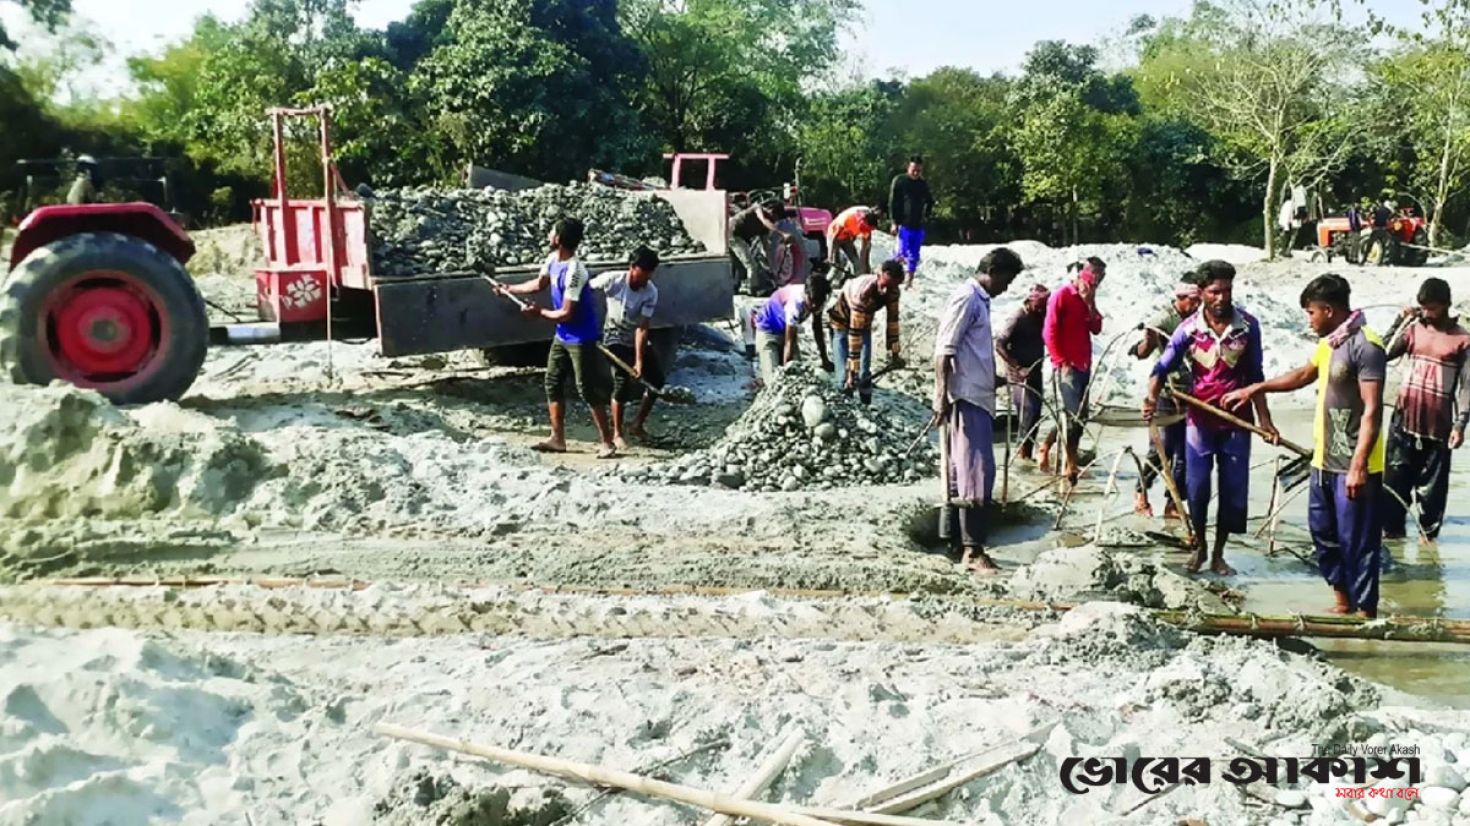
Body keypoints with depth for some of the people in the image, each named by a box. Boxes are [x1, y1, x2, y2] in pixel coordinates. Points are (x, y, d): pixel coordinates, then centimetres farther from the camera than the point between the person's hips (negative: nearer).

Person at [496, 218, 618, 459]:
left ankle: (607, 443, 2)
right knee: (553, 384, 12)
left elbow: (566, 314, -26)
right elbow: (539, 284, 21)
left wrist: (539, 313, -12)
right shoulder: (553, 260, 0)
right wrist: (509, 289, 24)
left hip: (581, 339, -9)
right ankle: (557, 438, 20)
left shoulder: (574, 272, -28)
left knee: (588, 390, -6)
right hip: (562, 337, 9)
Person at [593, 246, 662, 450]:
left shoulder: (651, 292, -20)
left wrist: (639, 361, -27)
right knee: (622, 382, -17)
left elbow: (642, 328, -22)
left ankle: (637, 426, 14)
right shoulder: (612, 280, -24)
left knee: (657, 380, -3)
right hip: (616, 337, -3)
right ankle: (617, 433, -2)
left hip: (638, 340, 4)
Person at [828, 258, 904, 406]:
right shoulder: (862, 292, -42)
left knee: (865, 373, 2)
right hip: (842, 322, -5)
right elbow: (854, 332, -40)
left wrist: (895, 352, -9)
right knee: (845, 374, -11)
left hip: (865, 322, 5)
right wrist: (852, 370, -38)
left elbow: (893, 320, -11)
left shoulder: (893, 291, -24)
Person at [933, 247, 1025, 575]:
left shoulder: (980, 300, 19)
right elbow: (944, 349, -18)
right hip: (965, 398, -10)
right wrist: (942, 395, -23)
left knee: (962, 471, 13)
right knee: (976, 472, -10)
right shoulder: (966, 298, -11)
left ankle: (954, 540, 19)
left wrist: (999, 378, 38)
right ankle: (972, 549, -7)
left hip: (978, 398, 10)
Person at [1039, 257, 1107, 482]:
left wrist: (1090, 305, -4)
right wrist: (1061, 362, -13)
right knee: (1074, 415, -11)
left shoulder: (1087, 299, 16)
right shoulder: (1062, 295, -7)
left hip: (1084, 366, 8)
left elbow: (1096, 329, 9)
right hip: (1066, 366, -8)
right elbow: (1049, 332, -11)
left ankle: (1047, 445, 20)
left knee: (1080, 416, 8)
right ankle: (1070, 464, -6)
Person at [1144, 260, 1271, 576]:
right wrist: (1152, 397, -29)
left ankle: (1218, 554, 20)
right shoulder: (1189, 328, -9)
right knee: (1197, 486, 0)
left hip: (1237, 420, 1)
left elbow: (1255, 376, 2)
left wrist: (1264, 418, 0)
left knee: (1234, 489, 5)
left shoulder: (1248, 325, -5)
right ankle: (1198, 546, 24)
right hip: (1200, 419, -1)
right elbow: (1163, 367, -9)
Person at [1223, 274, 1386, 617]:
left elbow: (1372, 411, -22)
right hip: (1325, 461, 10)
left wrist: (1358, 466, -26)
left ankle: (1365, 611, 10)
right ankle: (1343, 600, 31)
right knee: (1322, 531, 18)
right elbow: (1304, 375, 30)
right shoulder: (1329, 342, 10)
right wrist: (1255, 389, 31)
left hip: (1353, 467, -10)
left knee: (1357, 541, -1)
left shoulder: (1366, 346, -18)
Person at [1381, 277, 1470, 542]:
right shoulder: (1414, 328, 7)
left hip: (1438, 424, -3)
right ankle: (1392, 527, 15)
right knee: (1395, 476, 6)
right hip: (1404, 418, 3)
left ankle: (1429, 531, 14)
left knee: (1432, 483, 3)